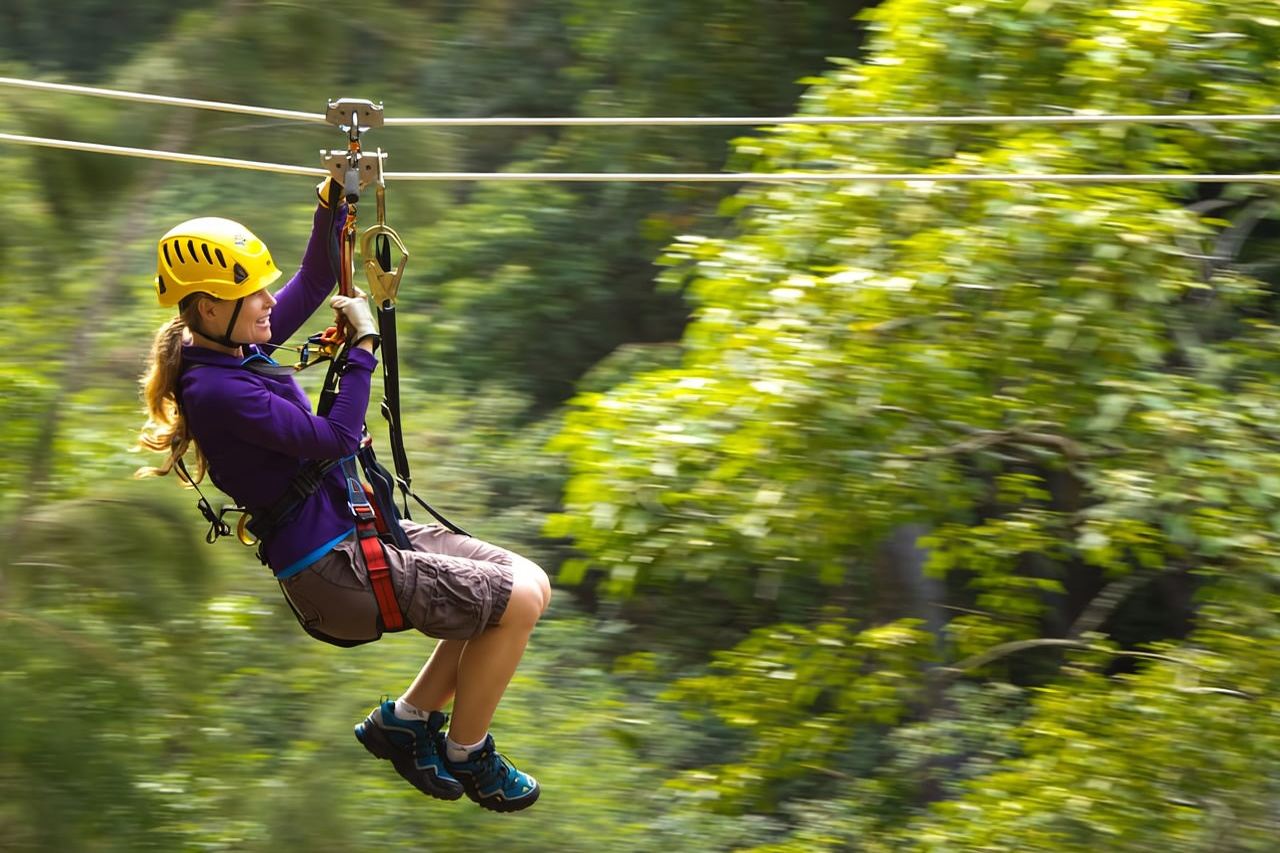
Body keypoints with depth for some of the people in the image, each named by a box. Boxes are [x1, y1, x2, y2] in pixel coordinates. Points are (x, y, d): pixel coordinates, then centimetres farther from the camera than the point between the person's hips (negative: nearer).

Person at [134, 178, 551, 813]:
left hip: (359, 531, 10)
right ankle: (466, 756, 7)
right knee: (519, 599, -12)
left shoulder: (234, 348, 6)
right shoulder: (216, 391, -22)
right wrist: (363, 344, -15)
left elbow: (312, 284, 18)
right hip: (331, 575, -10)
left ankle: (405, 718, 17)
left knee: (527, 585, 7)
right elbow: (334, 439, -23)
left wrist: (333, 201, 5)